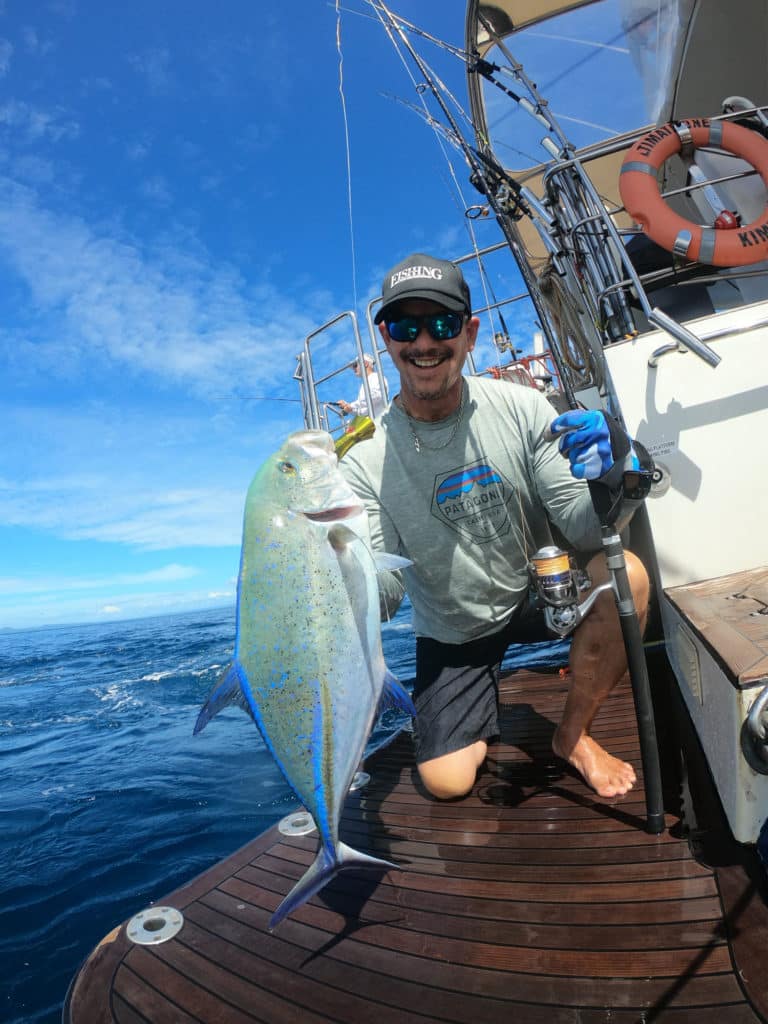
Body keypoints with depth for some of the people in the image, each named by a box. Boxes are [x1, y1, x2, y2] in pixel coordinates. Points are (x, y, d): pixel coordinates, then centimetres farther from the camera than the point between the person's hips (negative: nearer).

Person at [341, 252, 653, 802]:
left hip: (538, 591, 1)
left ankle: (573, 733, -2)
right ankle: (480, 721, 32)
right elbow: (380, 592, -19)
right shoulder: (368, 462, -18)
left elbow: (581, 528, -17)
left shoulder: (521, 408, -16)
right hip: (454, 631, 0)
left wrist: (614, 478, -38)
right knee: (447, 781, -6)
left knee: (626, 572, -28)